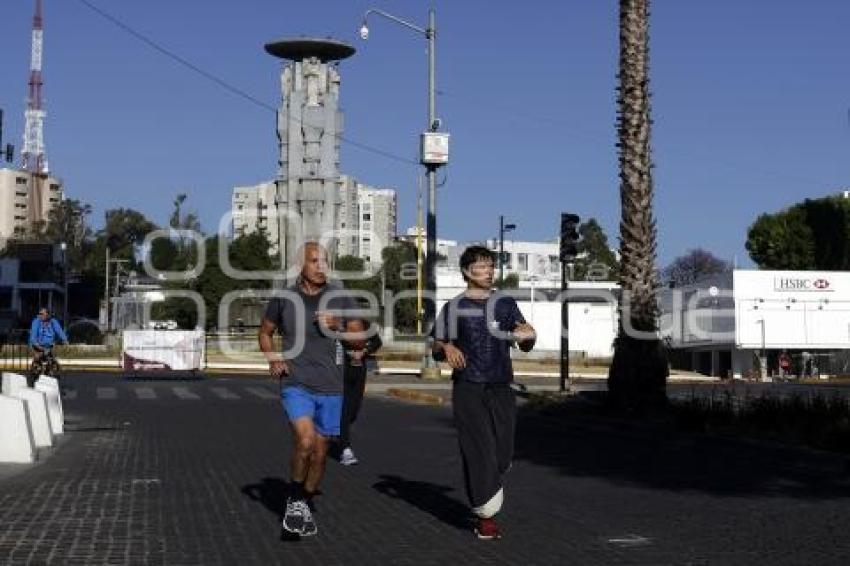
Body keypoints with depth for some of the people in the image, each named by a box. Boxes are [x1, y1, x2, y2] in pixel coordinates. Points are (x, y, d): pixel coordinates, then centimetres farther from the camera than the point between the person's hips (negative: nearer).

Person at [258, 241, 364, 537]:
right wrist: (273, 359, -3)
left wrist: (338, 326, -13)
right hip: (296, 384, -2)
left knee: (320, 452, 9)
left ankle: (306, 506, 31)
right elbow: (265, 332, 15)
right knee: (305, 441, -22)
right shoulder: (284, 299, -1)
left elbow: (359, 342, 6)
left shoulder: (341, 300, 1)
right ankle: (294, 501, 0)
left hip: (330, 388, 2)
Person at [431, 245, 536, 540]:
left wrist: (527, 336, -14)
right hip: (468, 389, -3)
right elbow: (436, 346, 8)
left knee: (503, 452, 0)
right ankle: (485, 515, -1)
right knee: (478, 450, -8)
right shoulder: (454, 307, 5)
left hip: (501, 388, 3)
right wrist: (447, 348, -15)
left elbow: (525, 345, 9)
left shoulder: (505, 304, 11)